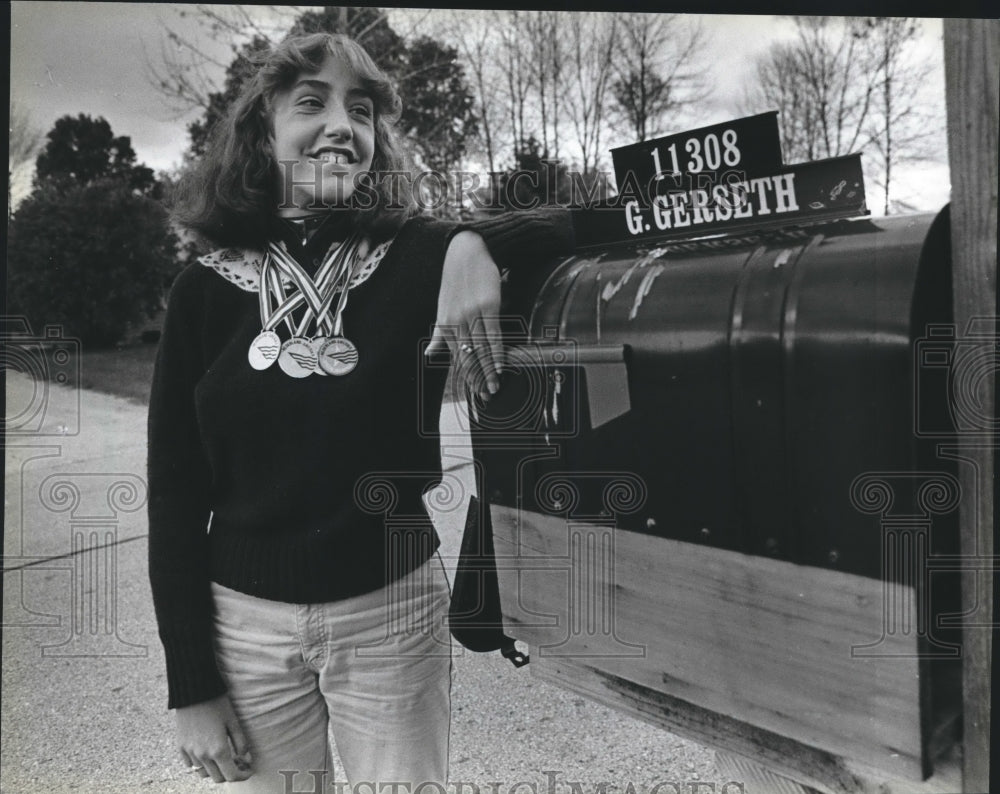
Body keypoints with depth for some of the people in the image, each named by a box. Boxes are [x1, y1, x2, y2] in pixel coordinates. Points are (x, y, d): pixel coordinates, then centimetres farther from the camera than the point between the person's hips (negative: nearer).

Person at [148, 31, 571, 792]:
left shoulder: (417, 259, -5)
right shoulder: (207, 289, -2)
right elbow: (176, 495, 0)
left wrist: (476, 243, -29)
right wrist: (190, 684, -1)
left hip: (393, 614, -1)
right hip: (246, 622, 2)